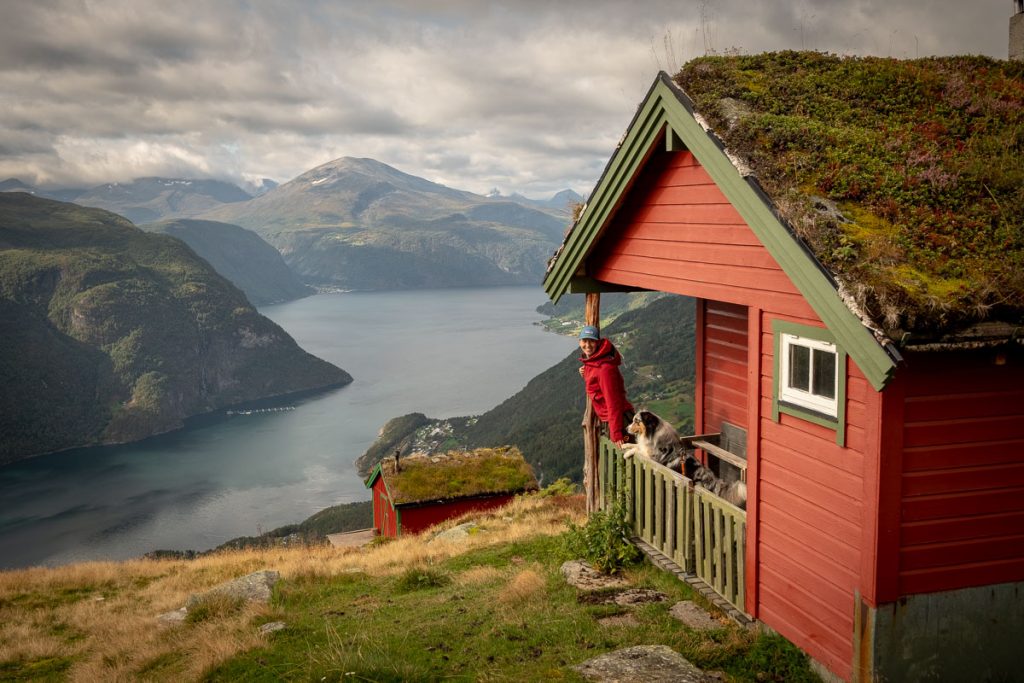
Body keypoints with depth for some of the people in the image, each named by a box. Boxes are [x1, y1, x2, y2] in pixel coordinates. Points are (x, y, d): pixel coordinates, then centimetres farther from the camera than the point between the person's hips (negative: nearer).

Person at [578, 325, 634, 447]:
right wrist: (586, 376, 2)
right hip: (608, 420, 10)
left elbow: (613, 401, -22)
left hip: (620, 420, -10)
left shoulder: (606, 368, -21)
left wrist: (617, 434, -23)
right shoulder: (590, 362, 8)